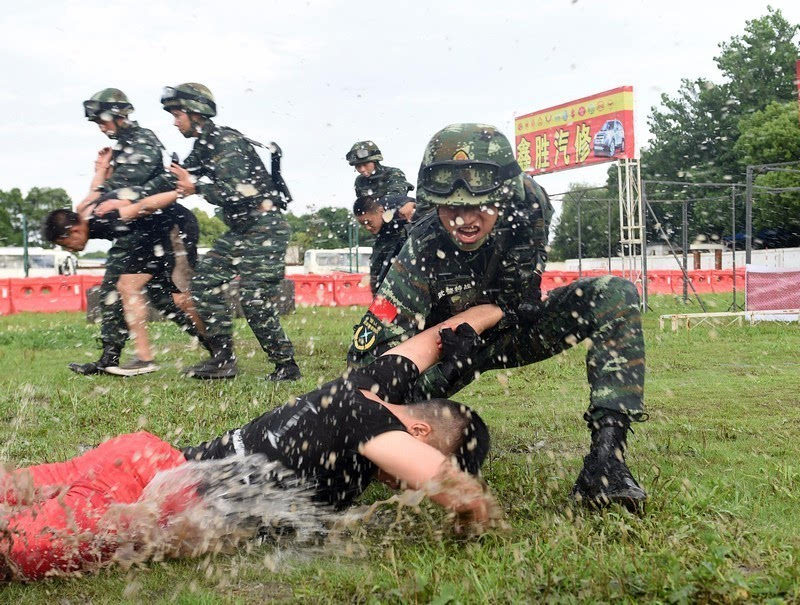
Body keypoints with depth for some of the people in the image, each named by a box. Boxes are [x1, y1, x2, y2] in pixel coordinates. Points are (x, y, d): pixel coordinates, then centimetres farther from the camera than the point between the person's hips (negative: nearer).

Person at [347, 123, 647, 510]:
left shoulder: (529, 203, -26)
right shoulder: (423, 252, -33)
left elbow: (512, 299, -12)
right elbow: (371, 351, -35)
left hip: (514, 331, 1)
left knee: (615, 295, -22)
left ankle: (606, 455, -32)